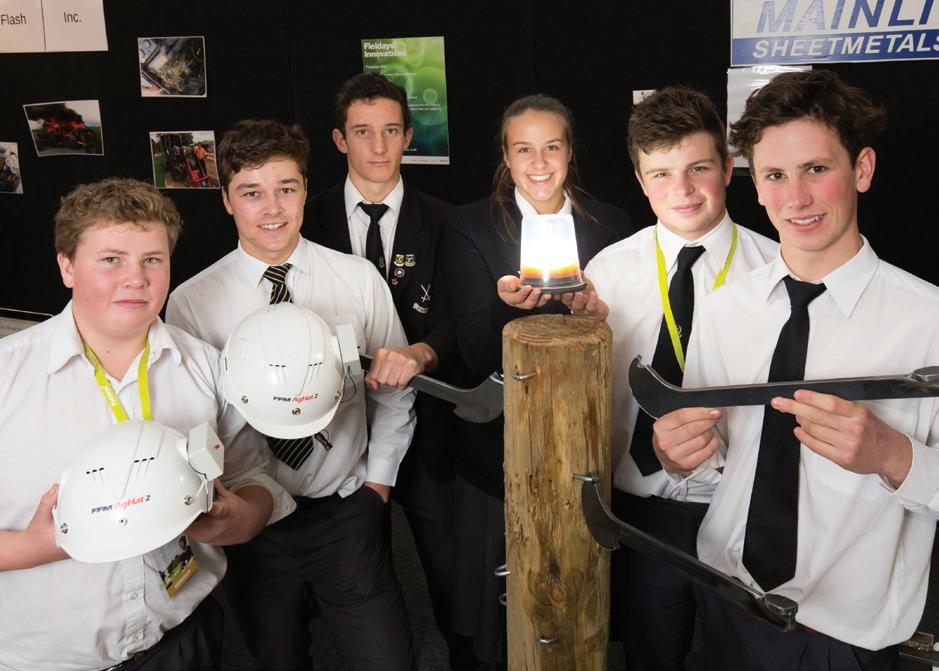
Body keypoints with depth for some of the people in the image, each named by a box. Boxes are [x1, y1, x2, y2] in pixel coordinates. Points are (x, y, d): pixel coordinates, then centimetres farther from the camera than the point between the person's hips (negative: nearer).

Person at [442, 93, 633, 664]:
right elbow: (478, 352, -12)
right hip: (503, 441, -1)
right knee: (505, 592, 8)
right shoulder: (471, 228, -2)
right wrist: (515, 304, -29)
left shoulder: (613, 226, 5)